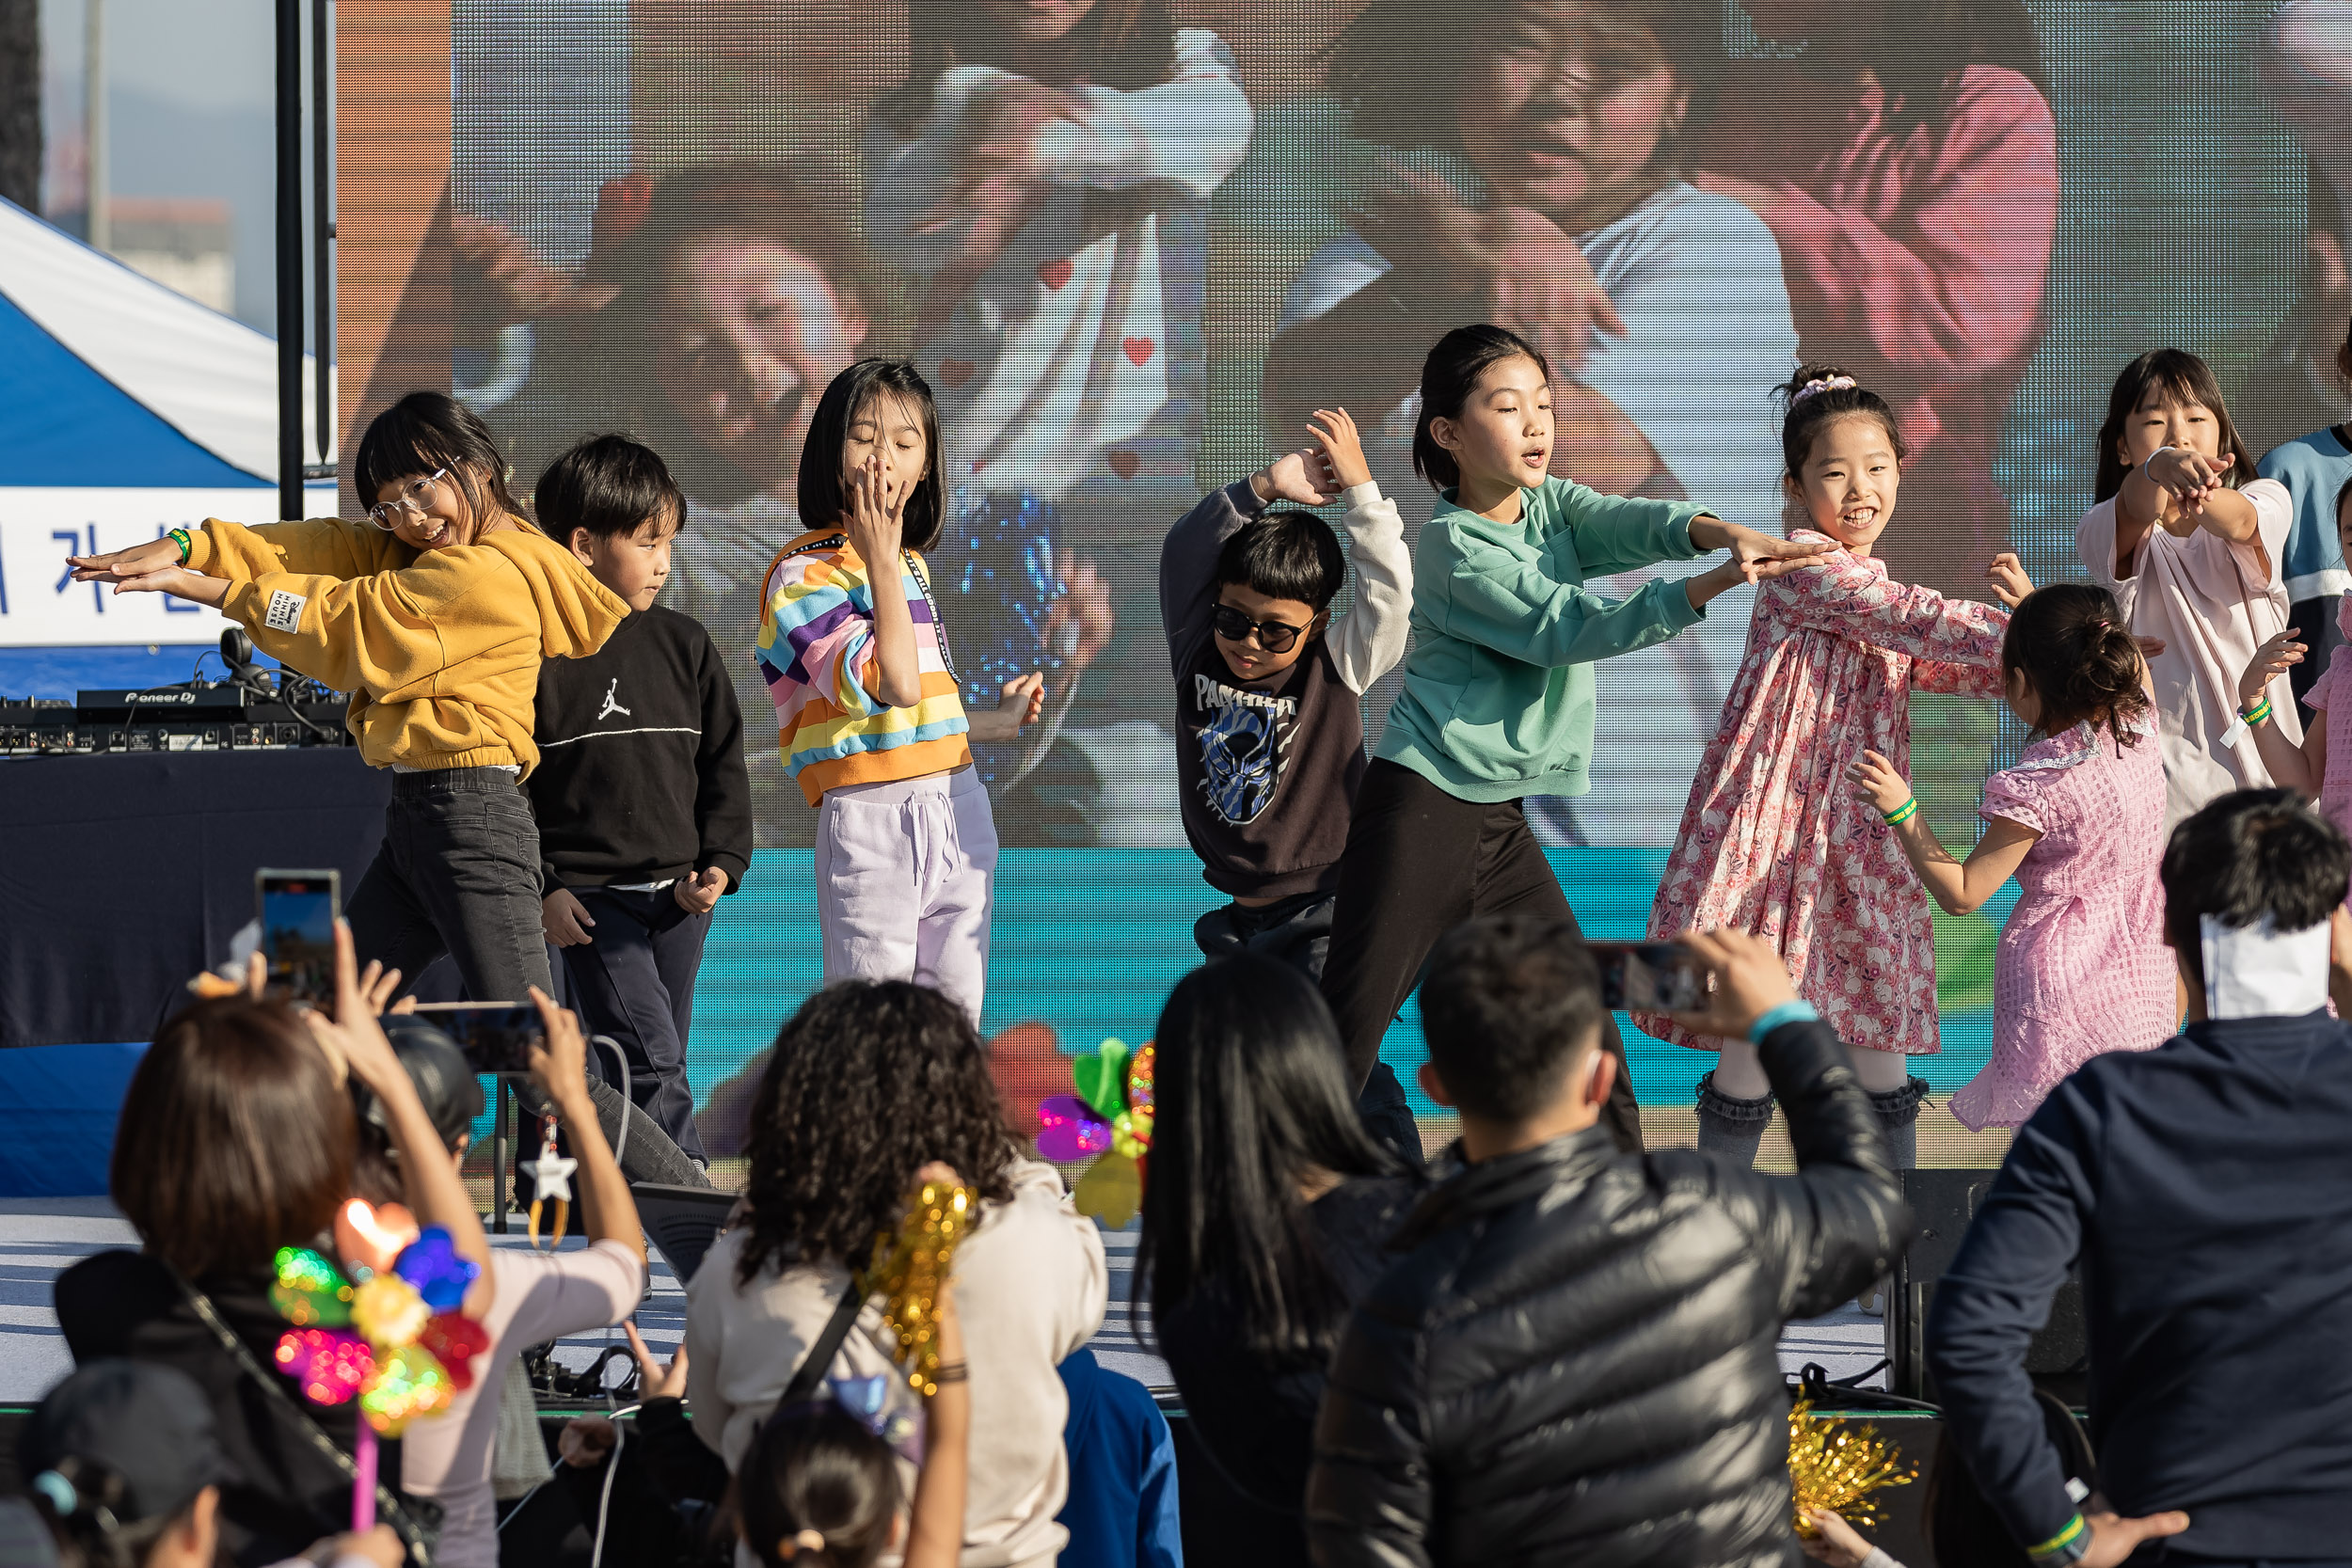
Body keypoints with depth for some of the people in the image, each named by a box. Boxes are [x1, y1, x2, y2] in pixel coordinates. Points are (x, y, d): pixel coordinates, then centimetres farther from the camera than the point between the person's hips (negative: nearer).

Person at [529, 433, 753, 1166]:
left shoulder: (684, 646, 8)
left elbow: (724, 766, 13)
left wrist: (721, 864, 0)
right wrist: (541, 888, -10)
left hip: (678, 897, 5)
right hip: (590, 898, -5)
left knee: (648, 1068, 9)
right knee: (651, 1059, -15)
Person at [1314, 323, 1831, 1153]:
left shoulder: (1549, 506, 11)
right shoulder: (1452, 548, -11)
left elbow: (1631, 523, -8)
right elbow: (1565, 626, -20)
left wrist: (1720, 534, -33)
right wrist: (1710, 587, -32)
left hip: (1502, 820, 8)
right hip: (1421, 811, -8)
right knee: (1349, 1032, -10)